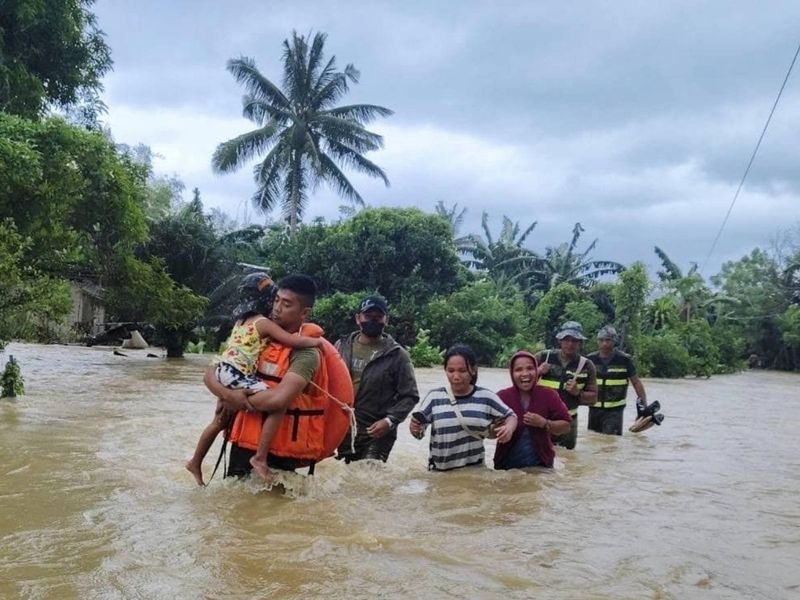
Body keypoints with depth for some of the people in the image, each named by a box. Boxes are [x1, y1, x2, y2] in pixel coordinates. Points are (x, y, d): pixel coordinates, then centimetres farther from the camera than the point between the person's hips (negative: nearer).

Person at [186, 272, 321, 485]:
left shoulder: (242, 320, 17)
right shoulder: (264, 323, -8)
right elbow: (294, 341, -12)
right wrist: (317, 341, 1)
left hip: (223, 371, 9)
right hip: (236, 375, -9)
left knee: (221, 421, 25)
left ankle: (195, 462, 36)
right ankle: (260, 458, -15)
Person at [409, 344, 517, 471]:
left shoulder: (486, 397, -3)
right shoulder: (434, 397, -3)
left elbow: (510, 415, 9)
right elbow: (419, 431, 1)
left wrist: (509, 428, -12)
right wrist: (414, 427, -21)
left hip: (474, 469, 0)